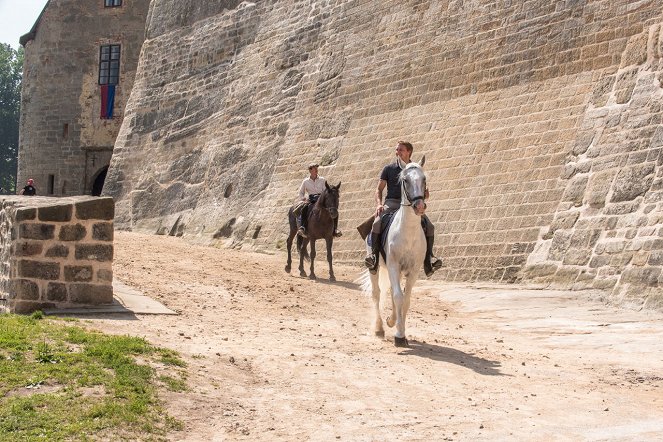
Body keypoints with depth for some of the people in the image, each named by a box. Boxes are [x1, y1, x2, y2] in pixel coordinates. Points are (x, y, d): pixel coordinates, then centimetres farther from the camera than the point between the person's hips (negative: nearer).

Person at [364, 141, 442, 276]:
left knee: (429, 226, -21)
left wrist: (423, 195, -10)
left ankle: (428, 259, -15)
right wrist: (379, 204, -7)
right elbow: (379, 189, 12)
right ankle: (374, 255, -24)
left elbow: (425, 194, 15)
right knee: (377, 223, -31)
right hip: (391, 203, -1)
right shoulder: (389, 168, 12)